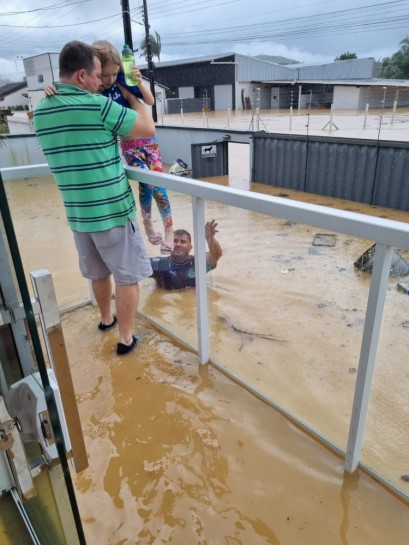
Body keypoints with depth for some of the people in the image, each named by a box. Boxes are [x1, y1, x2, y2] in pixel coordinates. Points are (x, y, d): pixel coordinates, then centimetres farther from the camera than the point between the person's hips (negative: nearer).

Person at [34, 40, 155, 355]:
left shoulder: (41, 112, 7)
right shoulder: (98, 105, -15)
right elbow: (148, 130, -6)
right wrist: (131, 94, 8)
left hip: (77, 214, 7)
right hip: (113, 211, -6)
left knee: (98, 273, 24)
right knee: (127, 276, 8)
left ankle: (106, 319, 43)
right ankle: (126, 338, 18)